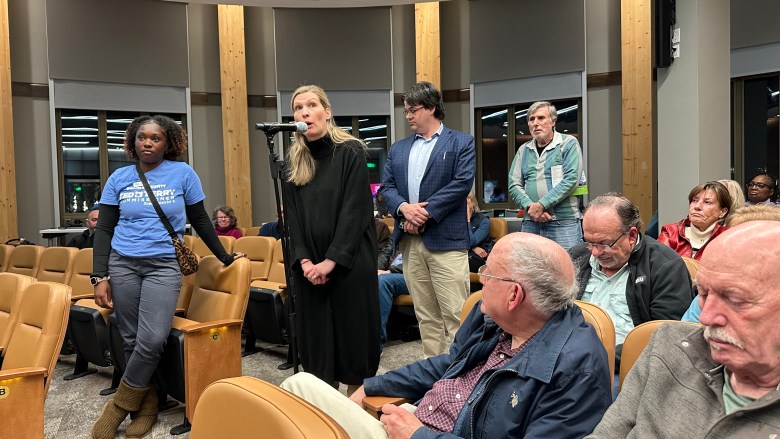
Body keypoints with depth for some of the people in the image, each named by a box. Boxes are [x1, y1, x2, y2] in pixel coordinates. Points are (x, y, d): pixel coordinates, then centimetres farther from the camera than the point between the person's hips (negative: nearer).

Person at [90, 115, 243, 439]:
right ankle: (146, 404, 22)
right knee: (131, 339, 4)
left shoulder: (182, 173, 0)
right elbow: (104, 229, 6)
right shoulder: (119, 178, 6)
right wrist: (99, 277, -2)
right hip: (122, 264, 2)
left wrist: (224, 257, 12)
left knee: (152, 340, -14)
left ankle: (121, 403, 8)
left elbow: (200, 220, 9)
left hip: (164, 265, -2)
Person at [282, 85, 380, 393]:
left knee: (353, 332, 2)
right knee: (317, 336, 8)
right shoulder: (294, 160, 9)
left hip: (350, 262, -4)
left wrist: (332, 260, -17)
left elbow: (356, 210, -12)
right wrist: (303, 260, -8)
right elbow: (292, 215, 5)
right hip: (309, 266, 4)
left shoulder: (351, 152, -5)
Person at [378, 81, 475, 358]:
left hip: (446, 241, -5)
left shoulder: (461, 143, 4)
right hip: (410, 242, 5)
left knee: (455, 314, -6)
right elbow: (386, 186, 11)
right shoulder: (398, 149, 18)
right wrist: (403, 207, -10)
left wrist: (425, 213, -13)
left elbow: (462, 183, -8)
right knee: (425, 315, 11)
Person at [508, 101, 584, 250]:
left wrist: (541, 205, -15)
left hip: (563, 222, -4)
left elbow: (571, 179, -11)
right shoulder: (524, 150, 14)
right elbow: (514, 185, 8)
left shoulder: (569, 144, 1)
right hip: (530, 223, 4)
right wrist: (530, 206, -10)